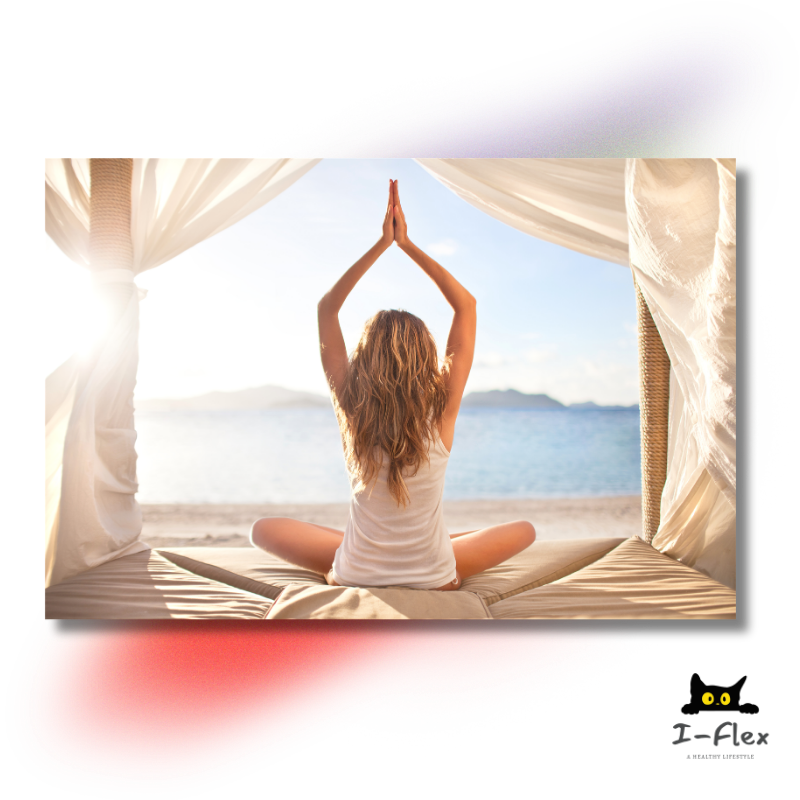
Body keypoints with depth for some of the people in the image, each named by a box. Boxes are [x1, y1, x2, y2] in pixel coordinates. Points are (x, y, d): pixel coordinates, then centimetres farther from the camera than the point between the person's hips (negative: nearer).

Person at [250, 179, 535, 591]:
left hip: (353, 579, 1)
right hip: (437, 583, 0)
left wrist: (382, 244, -4)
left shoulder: (351, 407, -16)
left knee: (262, 529, 25)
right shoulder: (441, 410, -18)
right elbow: (466, 305, -7)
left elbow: (326, 308, -4)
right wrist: (407, 244, -7)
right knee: (524, 530, 24)